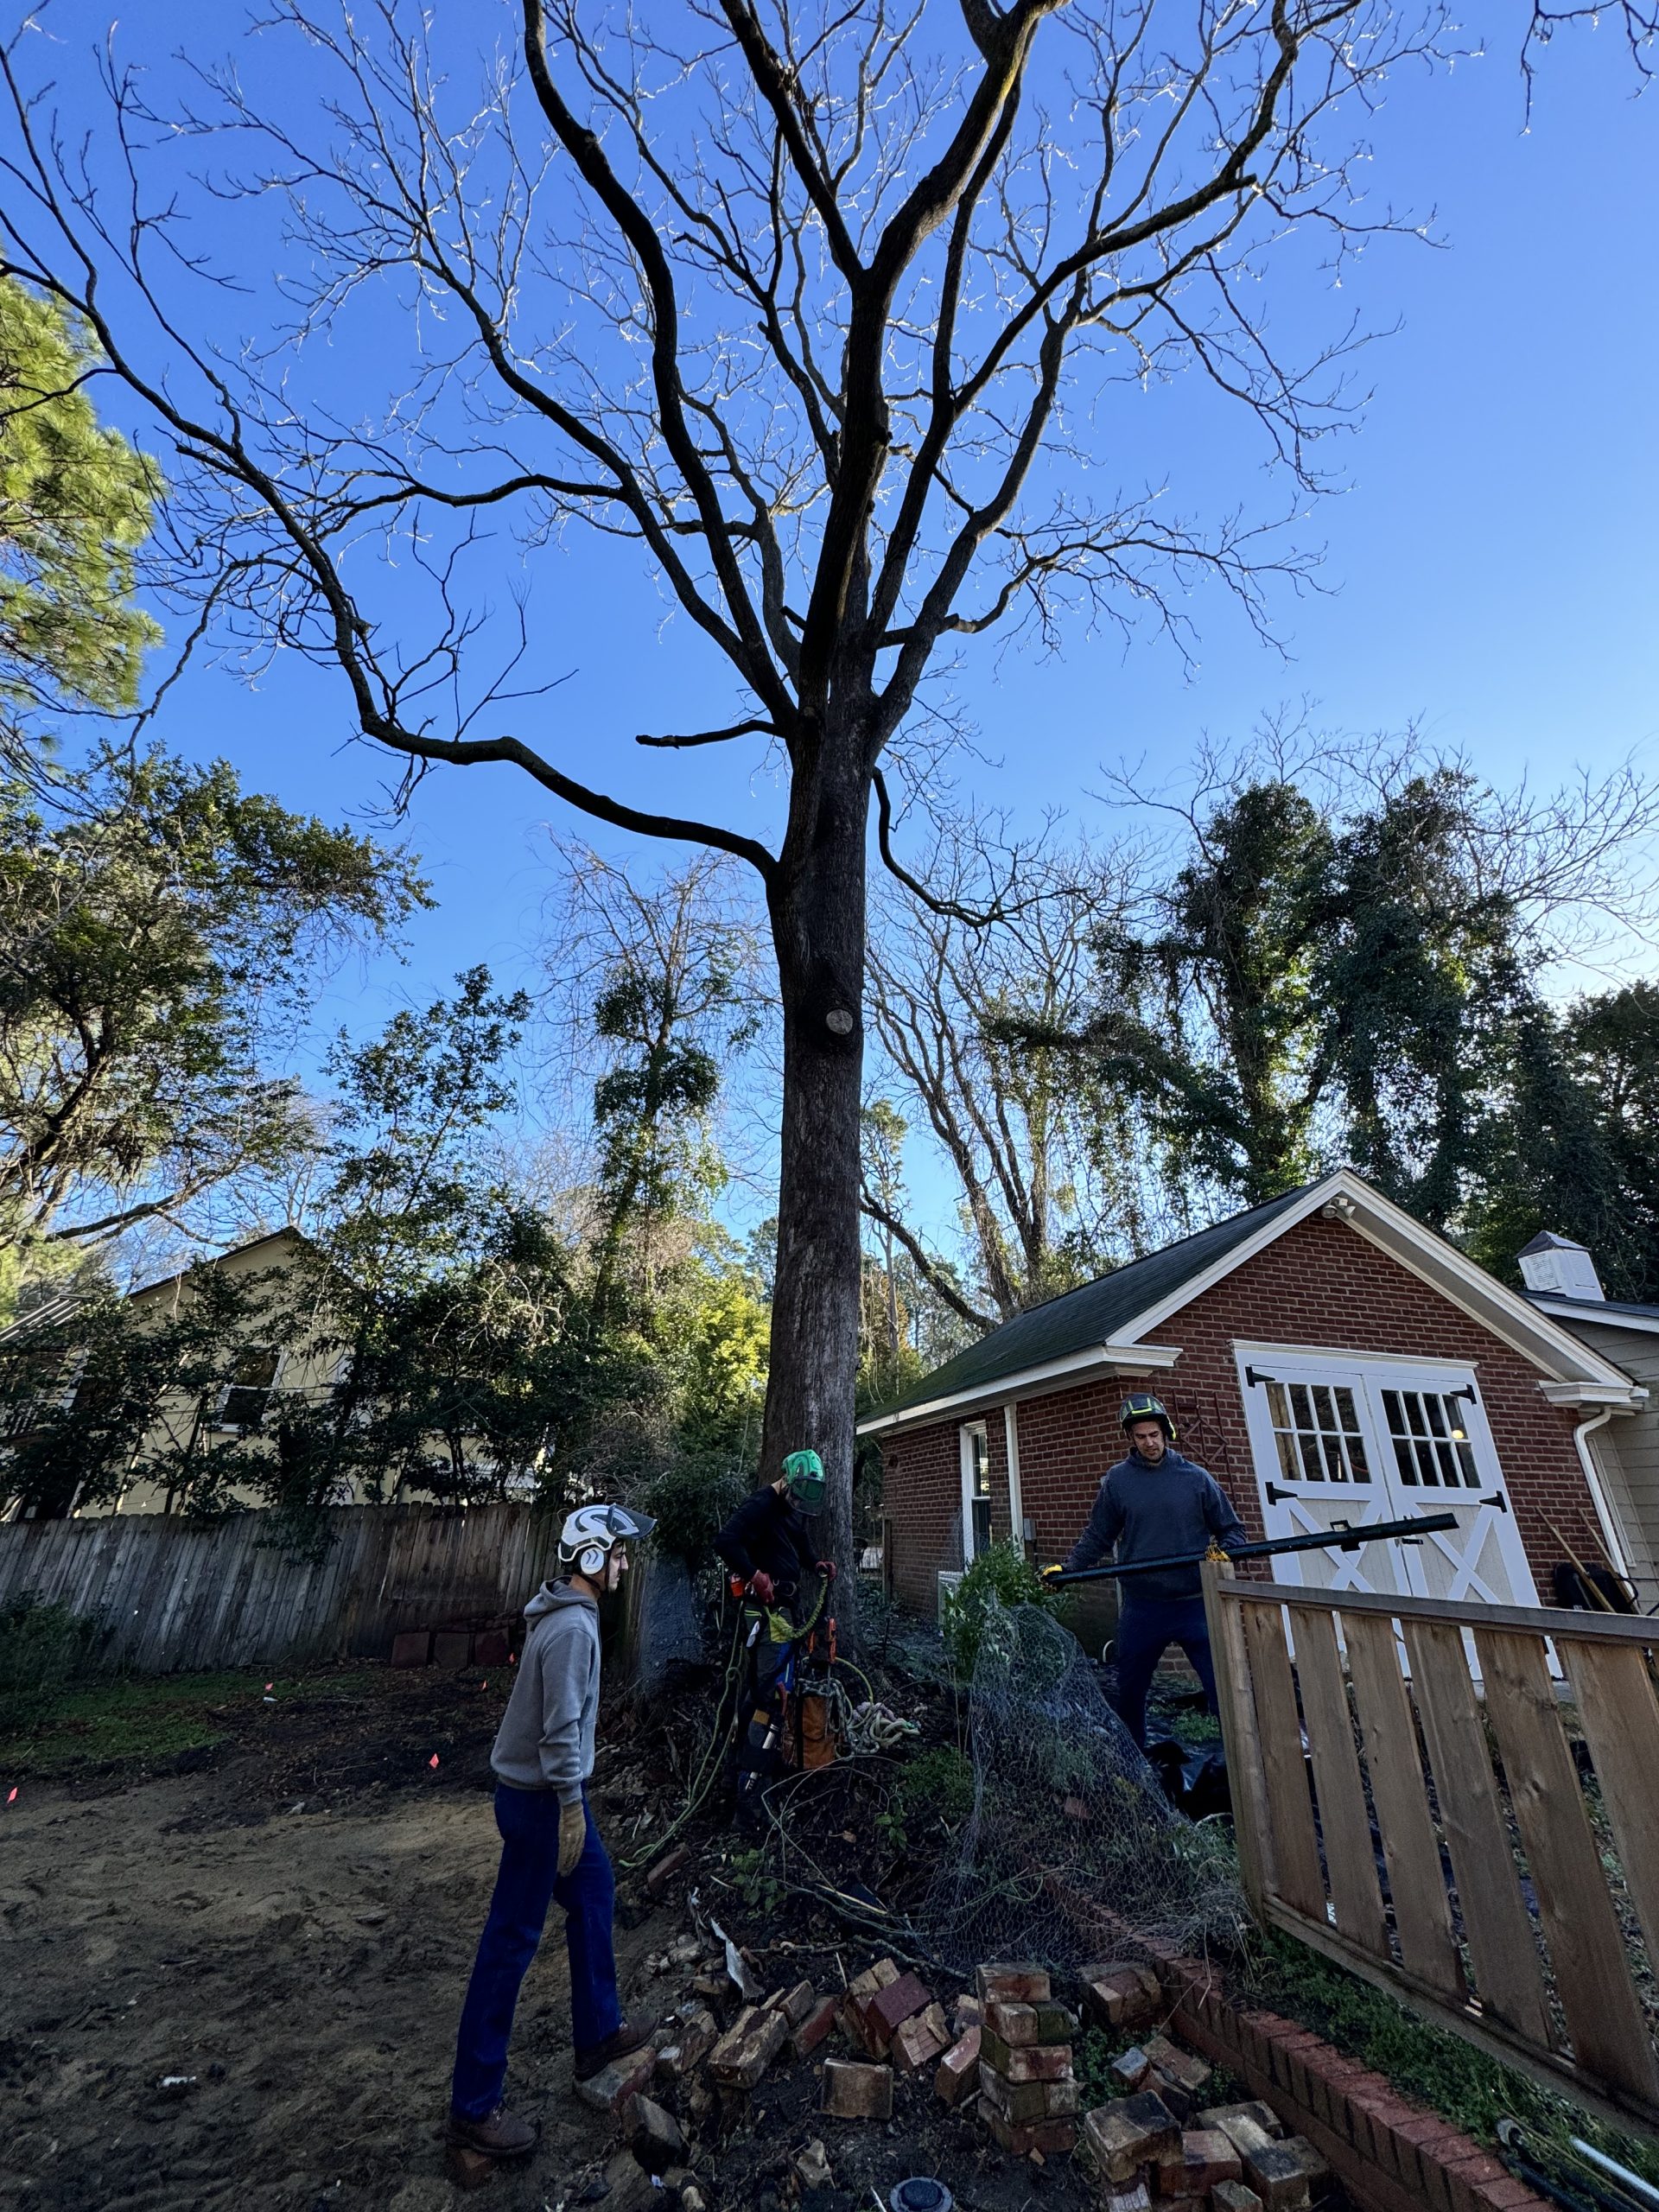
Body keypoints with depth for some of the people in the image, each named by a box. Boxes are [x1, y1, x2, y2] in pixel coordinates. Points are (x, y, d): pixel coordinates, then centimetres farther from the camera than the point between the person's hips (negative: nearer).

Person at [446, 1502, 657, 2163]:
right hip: (541, 1797, -10)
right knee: (512, 1938, 3)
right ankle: (474, 2107, 17)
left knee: (594, 1892, 22)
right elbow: (561, 1726, -26)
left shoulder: (567, 1615, 3)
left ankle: (599, 2031, 39)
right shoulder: (572, 1627, -27)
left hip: (550, 1790, 10)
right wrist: (570, 1805, -18)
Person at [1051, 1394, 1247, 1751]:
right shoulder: (1117, 1480, 0)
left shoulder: (1197, 1477, -1)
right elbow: (1097, 1537, 4)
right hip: (1141, 1608, 1)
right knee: (1130, 1691, 14)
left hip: (1195, 1604, -1)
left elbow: (1232, 1529, 7)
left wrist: (1223, 1554, -13)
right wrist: (1066, 1569, -7)